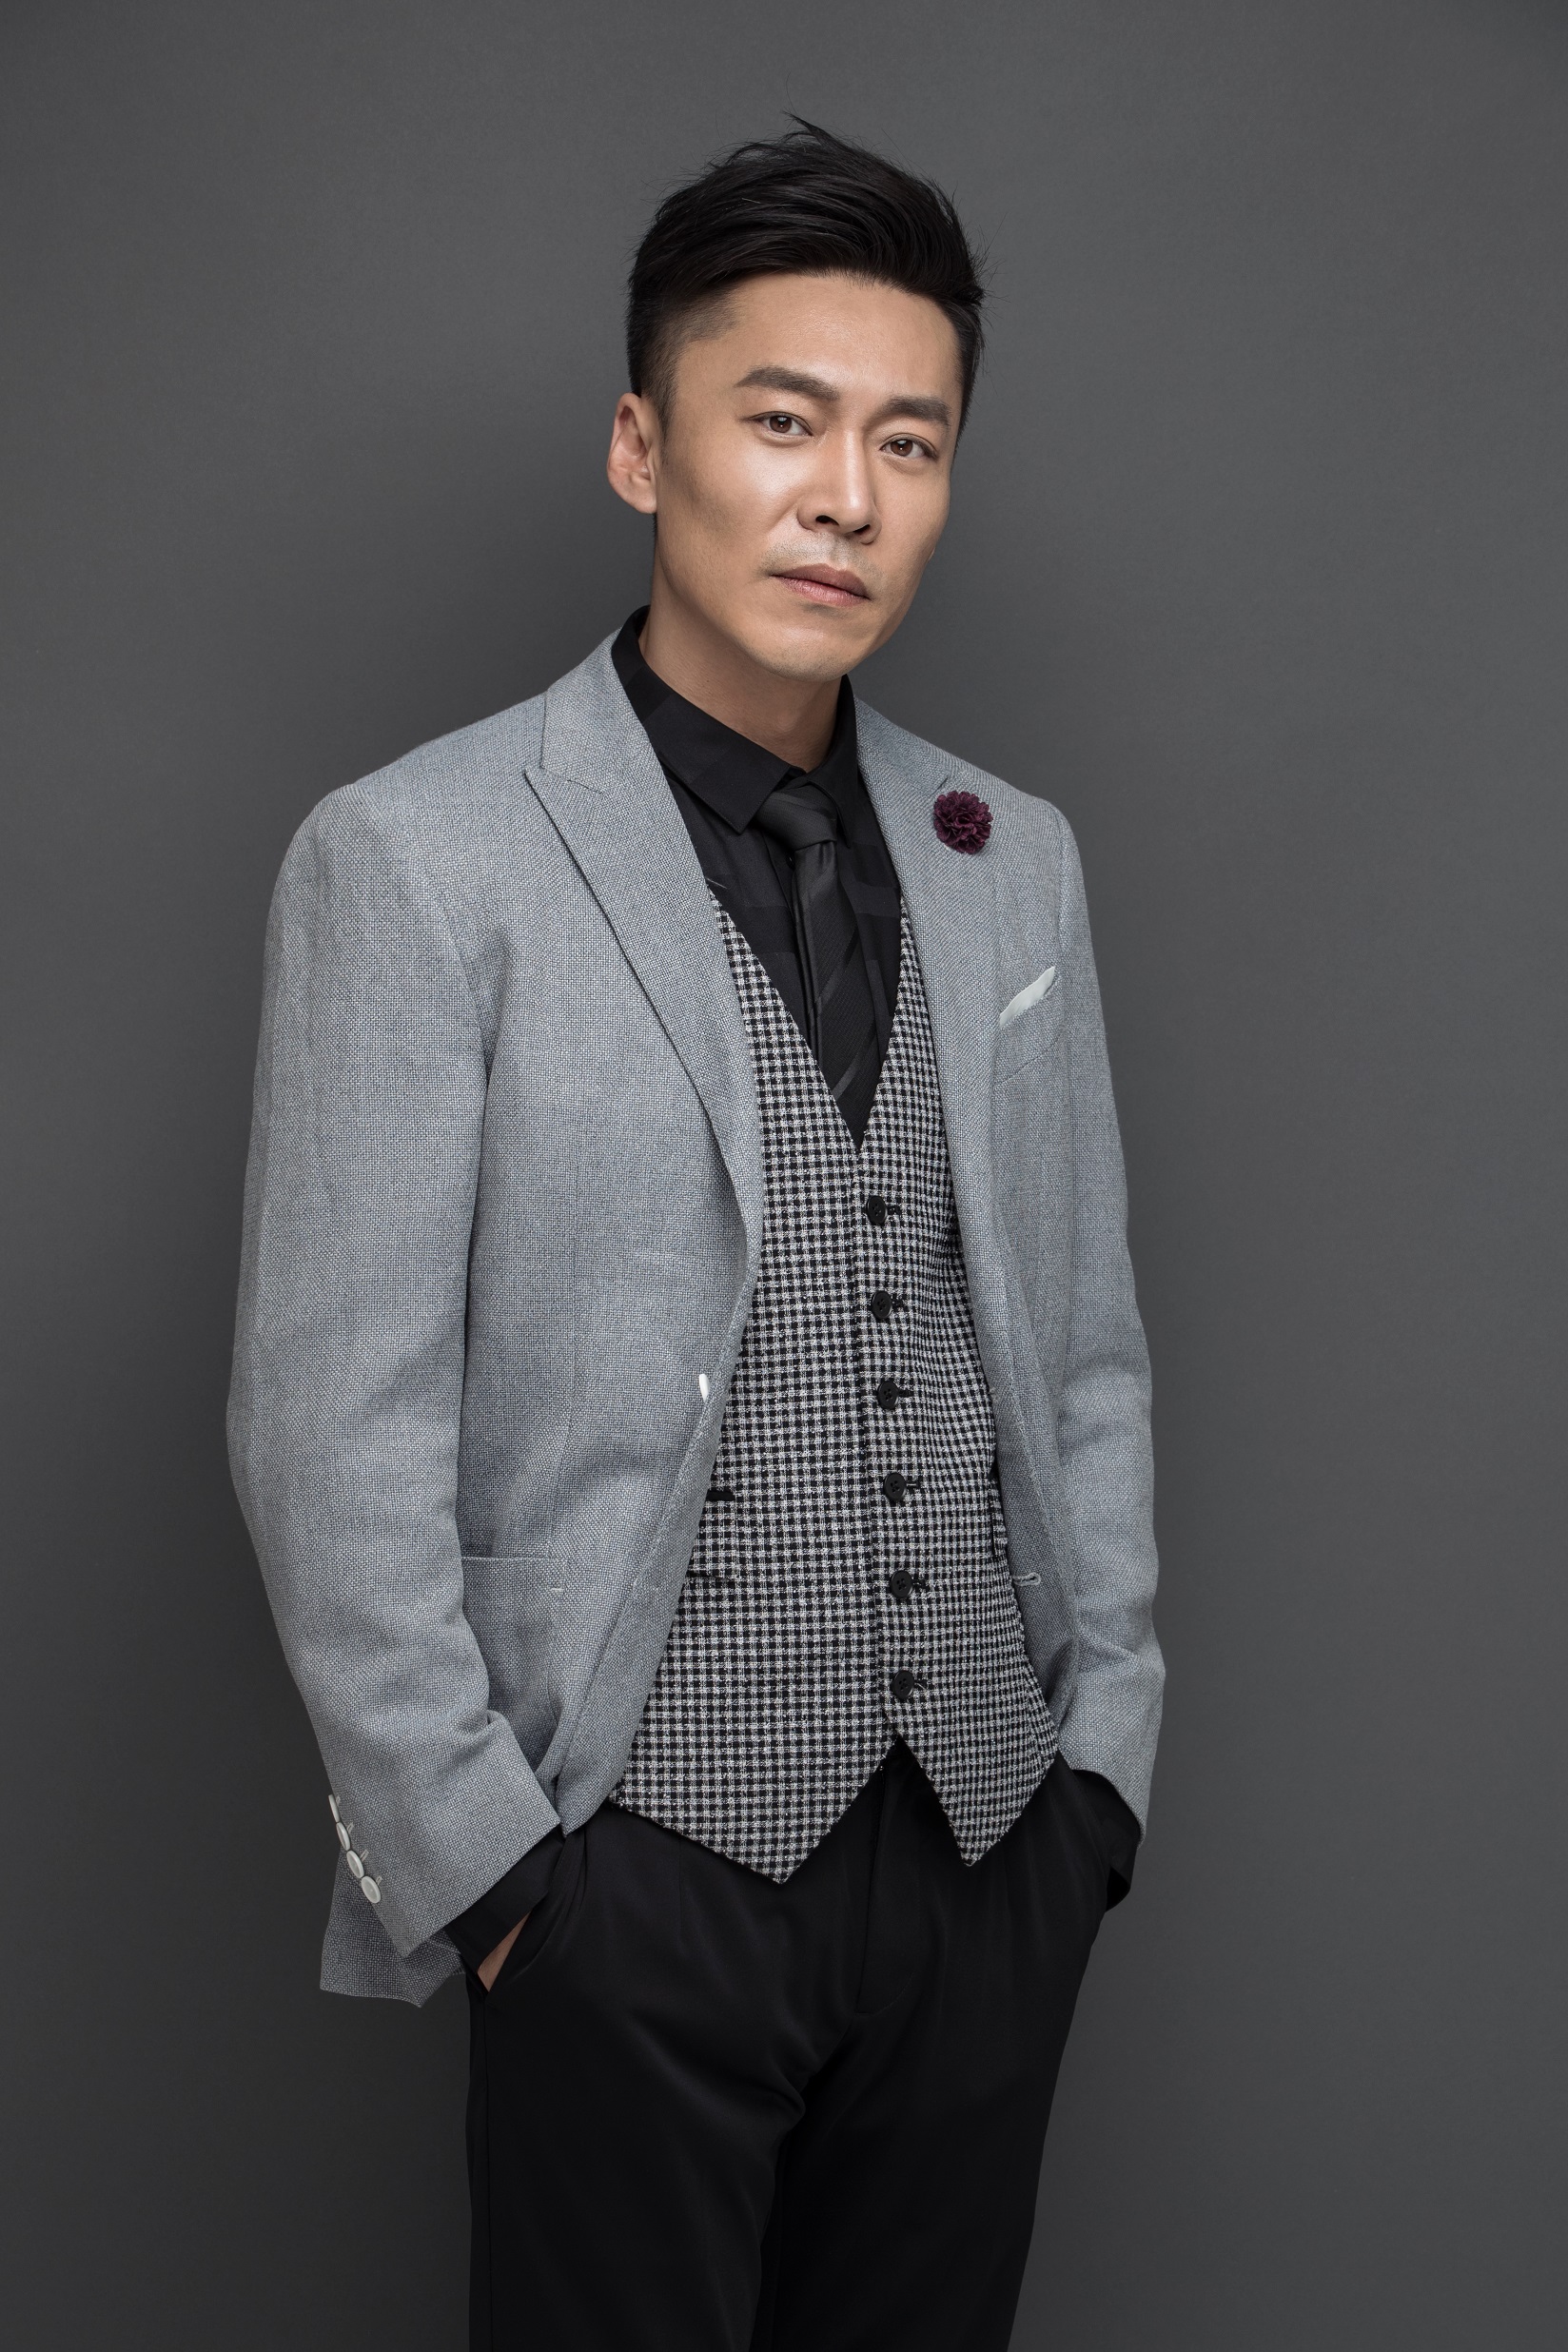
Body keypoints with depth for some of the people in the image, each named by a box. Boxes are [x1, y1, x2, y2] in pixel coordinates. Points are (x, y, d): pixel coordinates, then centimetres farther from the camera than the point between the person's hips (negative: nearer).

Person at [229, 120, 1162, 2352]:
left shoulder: (1013, 857, 8)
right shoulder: (416, 860, -8)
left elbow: (1085, 1352, 13)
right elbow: (336, 1432, -9)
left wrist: (1104, 1752, 7)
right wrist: (478, 1867, -10)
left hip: (999, 1842, 5)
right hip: (645, 1860, -4)